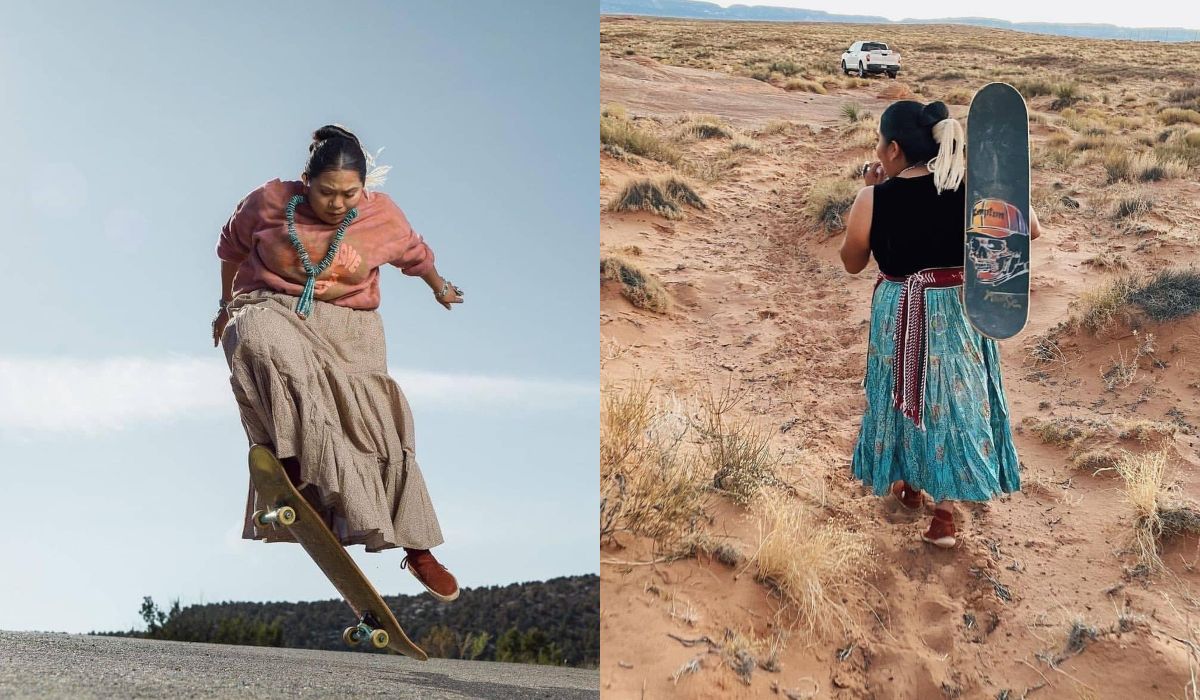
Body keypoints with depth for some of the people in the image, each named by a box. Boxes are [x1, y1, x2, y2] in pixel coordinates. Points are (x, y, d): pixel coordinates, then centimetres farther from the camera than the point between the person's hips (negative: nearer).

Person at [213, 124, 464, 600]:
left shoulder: (382, 214, -3)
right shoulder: (270, 201, -6)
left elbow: (416, 254, 19)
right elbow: (231, 247, 14)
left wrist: (441, 290, 36)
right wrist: (227, 306, 24)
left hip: (347, 323, 1)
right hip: (270, 309, -1)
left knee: (377, 417, -18)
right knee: (272, 348, -40)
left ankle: (417, 548, -11)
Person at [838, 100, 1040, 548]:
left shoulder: (874, 199, -16)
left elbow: (852, 263, -2)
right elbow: (1030, 229, -7)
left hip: (901, 315, -1)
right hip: (961, 311, 1)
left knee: (908, 395, 22)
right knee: (955, 397, 14)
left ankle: (909, 486, 41)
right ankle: (944, 513, 19)